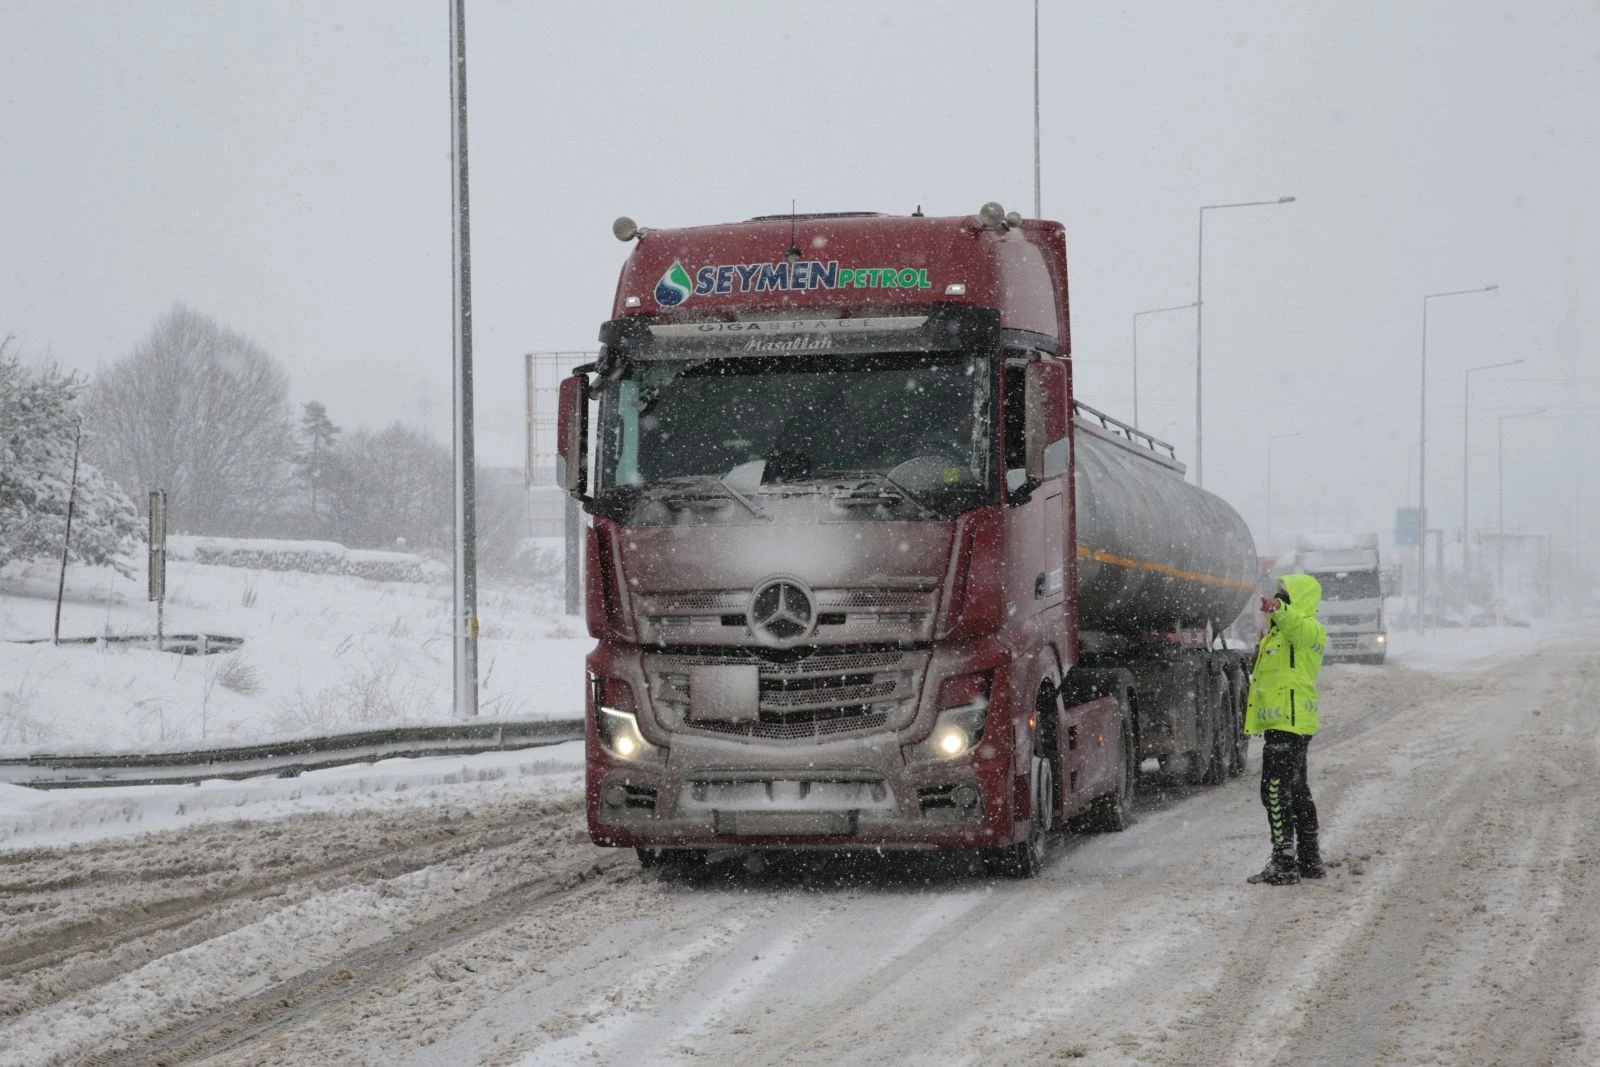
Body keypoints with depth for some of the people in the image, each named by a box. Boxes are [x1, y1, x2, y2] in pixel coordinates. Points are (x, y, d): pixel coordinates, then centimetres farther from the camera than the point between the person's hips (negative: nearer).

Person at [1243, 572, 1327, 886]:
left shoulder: (1310, 630, -10)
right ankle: (1309, 860, 24)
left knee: (1276, 790, -13)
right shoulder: (1278, 632, 23)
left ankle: (1284, 863, -15)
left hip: (1289, 723, -11)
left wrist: (1278, 609, -53)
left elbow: (1296, 625, -36)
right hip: (1281, 722, 11)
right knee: (1297, 791, 16)